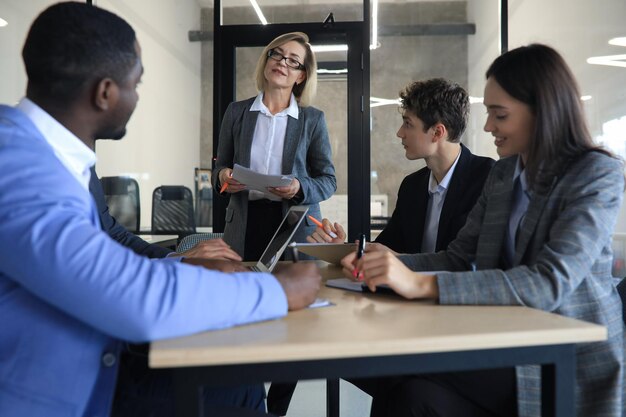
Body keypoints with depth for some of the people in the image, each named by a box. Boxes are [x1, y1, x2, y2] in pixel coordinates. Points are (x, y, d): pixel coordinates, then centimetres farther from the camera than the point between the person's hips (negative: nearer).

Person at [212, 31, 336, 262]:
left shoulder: (313, 119, 2)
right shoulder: (236, 112, 7)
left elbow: (328, 181, 3)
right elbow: (220, 167, 13)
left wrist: (300, 188, -17)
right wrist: (223, 176, -9)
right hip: (243, 228, 1)